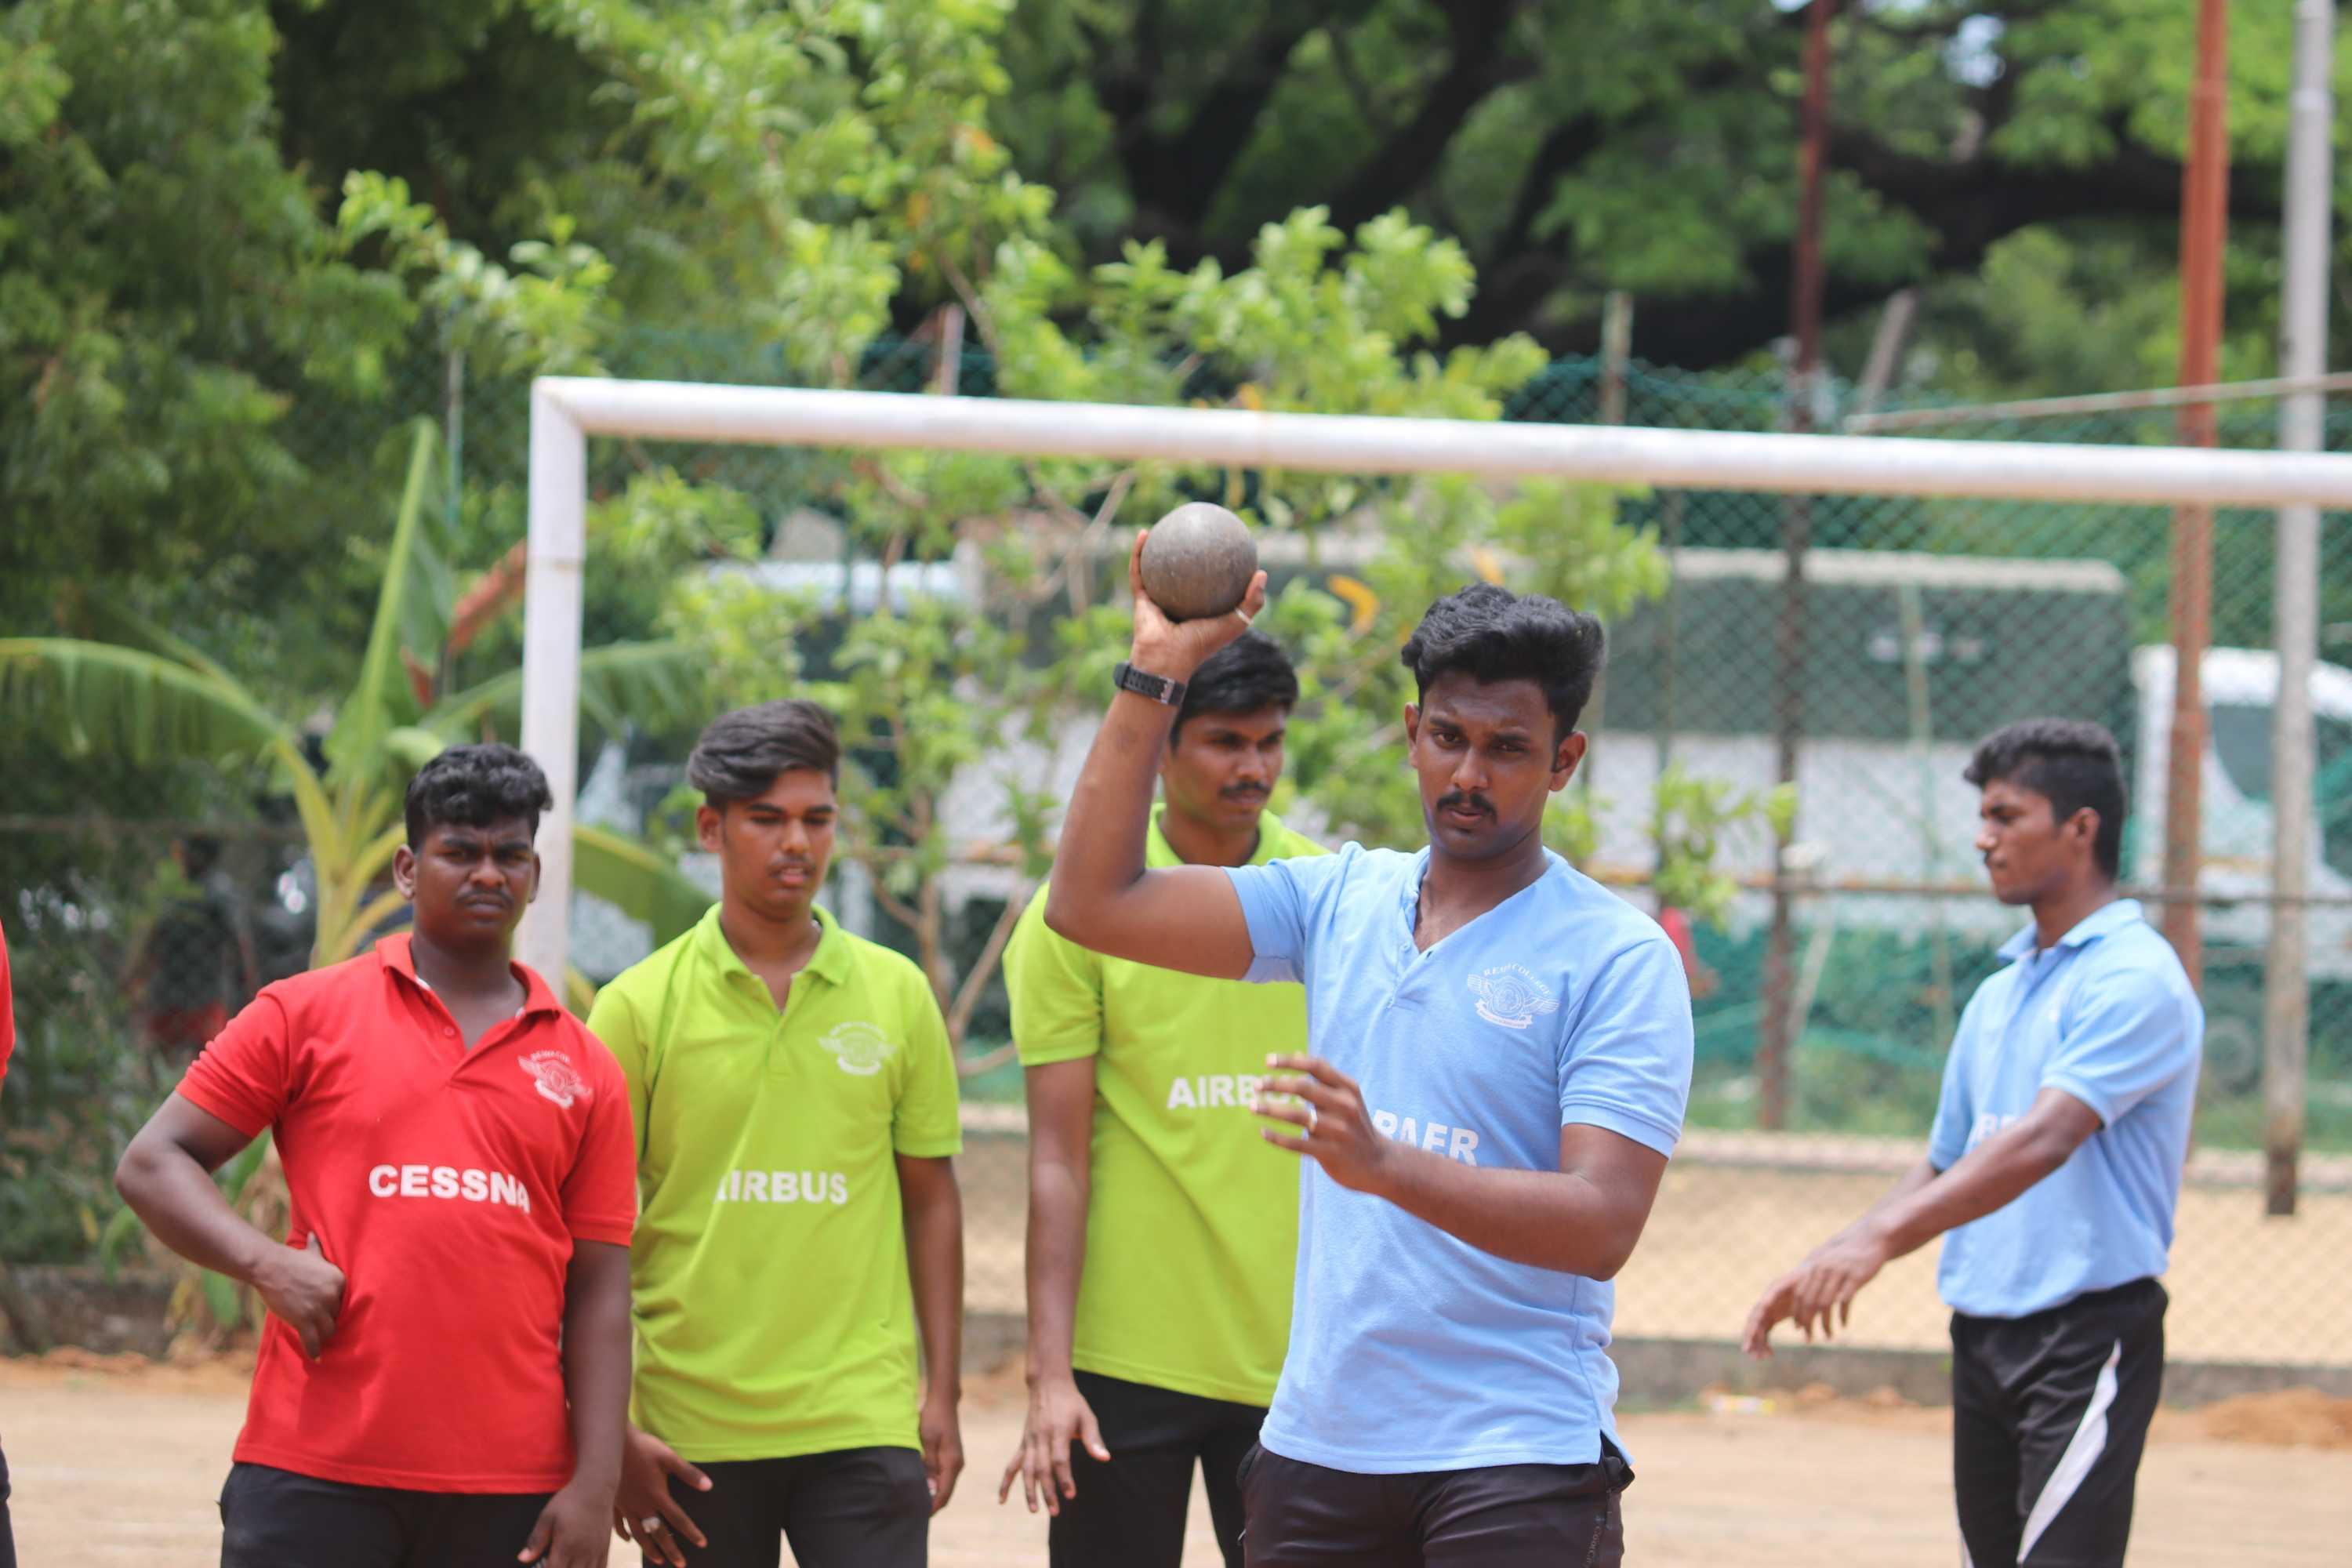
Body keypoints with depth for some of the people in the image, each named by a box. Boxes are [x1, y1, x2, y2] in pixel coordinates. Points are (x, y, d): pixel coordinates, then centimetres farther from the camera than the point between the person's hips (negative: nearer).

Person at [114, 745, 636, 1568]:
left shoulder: (584, 1067, 12)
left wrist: (594, 1485, 1)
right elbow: (150, 1165, 7)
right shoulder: (308, 1014, 8)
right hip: (316, 1479, -2)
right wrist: (267, 1262, -11)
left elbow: (598, 1292, 10)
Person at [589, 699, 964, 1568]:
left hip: (863, 1424, 1)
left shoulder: (897, 994, 7)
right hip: (693, 1427, -1)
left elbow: (930, 1199, 12)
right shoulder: (641, 1006, 1)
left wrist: (942, 1392, 6)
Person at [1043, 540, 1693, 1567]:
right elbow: (1093, 903, 7)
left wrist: (1385, 1165, -29)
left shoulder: (1619, 959, -6)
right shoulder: (1339, 900, 11)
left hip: (1517, 1457, -5)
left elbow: (1602, 1225, -15)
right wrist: (1155, 674, 3)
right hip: (1318, 1438, 5)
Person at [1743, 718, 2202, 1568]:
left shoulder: (2136, 979, -11)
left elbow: (2045, 1140, -24)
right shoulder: (1998, 996, 17)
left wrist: (1881, 1239, -33)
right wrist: (1828, 1263, 10)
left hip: (2089, 1333, -8)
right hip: (1983, 1331, 8)